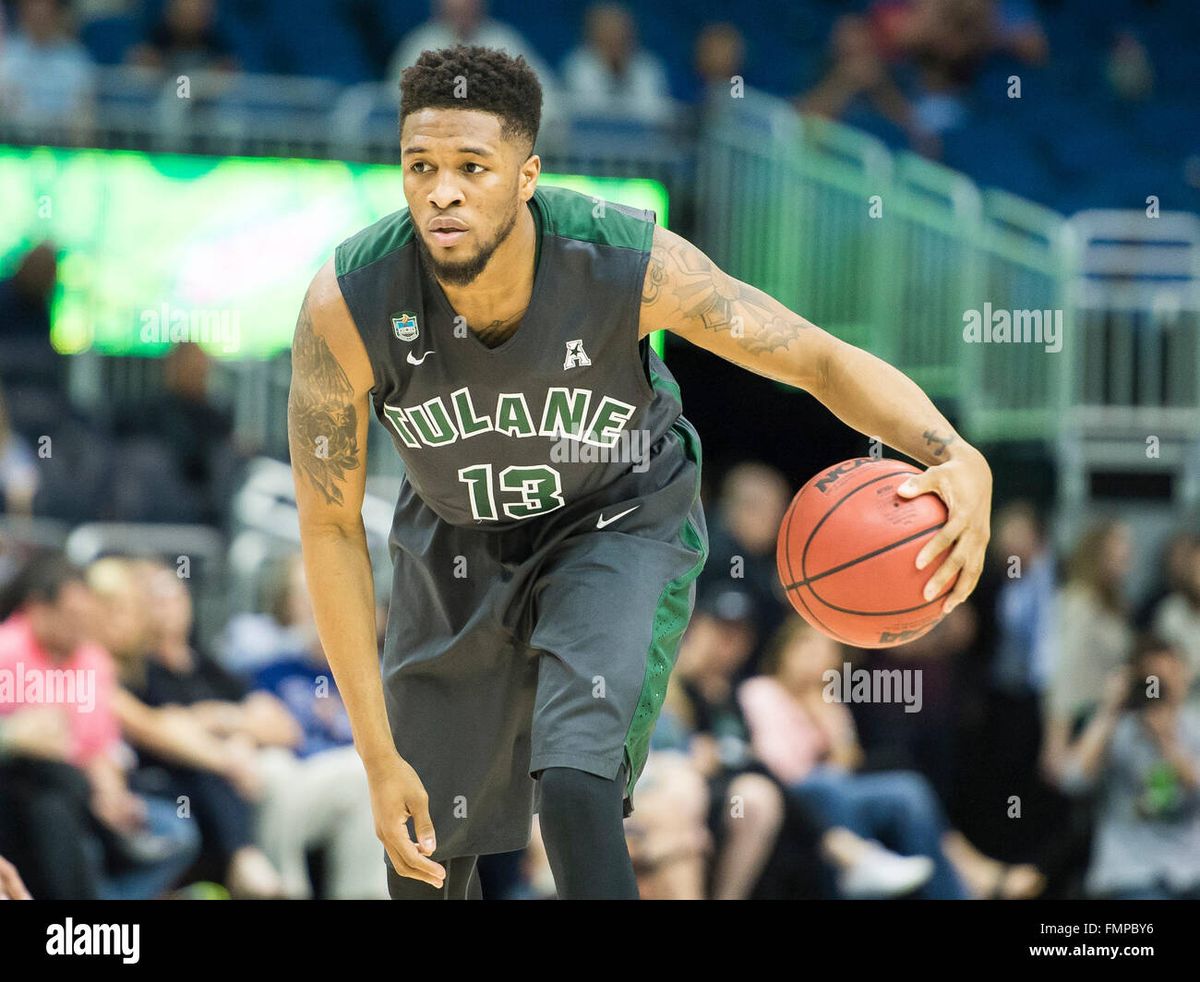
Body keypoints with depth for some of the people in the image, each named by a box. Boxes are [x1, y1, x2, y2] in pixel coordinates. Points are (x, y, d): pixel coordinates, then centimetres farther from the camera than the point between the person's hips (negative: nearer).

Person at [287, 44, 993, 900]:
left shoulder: (631, 260, -34)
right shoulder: (345, 306, -31)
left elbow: (822, 359, -24)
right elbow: (330, 525, -20)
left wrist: (958, 461, -45)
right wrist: (380, 756, -21)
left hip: (623, 525, -2)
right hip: (457, 542, 2)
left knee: (574, 783, -28)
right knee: (425, 863, 12)